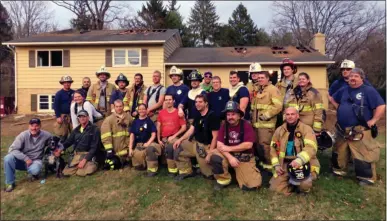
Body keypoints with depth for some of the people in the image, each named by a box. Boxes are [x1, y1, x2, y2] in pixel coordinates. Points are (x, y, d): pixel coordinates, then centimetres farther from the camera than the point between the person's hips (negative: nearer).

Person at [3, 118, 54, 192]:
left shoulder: (46, 135, -13)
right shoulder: (23, 135, -15)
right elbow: (12, 149, -16)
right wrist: (26, 158, -25)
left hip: (35, 161, -1)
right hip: (23, 160, 2)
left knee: (35, 170, -36)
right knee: (8, 158, -28)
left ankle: (33, 174, 6)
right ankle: (10, 183, -10)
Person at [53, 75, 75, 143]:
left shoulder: (73, 92, 7)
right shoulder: (59, 93, -1)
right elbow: (56, 106, -3)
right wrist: (58, 116, -10)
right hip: (63, 116, -3)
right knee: (63, 135, 3)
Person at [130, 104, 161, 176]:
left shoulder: (149, 121, 3)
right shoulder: (135, 122, 12)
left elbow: (153, 134, -3)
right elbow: (132, 135, 8)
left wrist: (148, 143, -19)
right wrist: (130, 148, 0)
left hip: (149, 143, -3)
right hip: (138, 145, 3)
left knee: (150, 148, -39)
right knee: (137, 166, -10)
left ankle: (152, 169, -26)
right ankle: (144, 164, 24)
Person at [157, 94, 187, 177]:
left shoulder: (178, 112, -2)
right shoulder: (161, 112, 11)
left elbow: (184, 127, -5)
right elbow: (158, 127, 12)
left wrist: (173, 136, -12)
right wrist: (159, 140, 3)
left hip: (174, 137, -5)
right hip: (164, 138, 5)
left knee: (169, 147, -31)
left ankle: (172, 170, -16)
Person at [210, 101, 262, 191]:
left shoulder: (246, 125, -11)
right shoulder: (224, 126, -1)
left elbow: (248, 145, -19)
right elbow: (219, 145, -9)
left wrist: (229, 148, -15)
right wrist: (230, 157, -25)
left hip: (244, 158, -2)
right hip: (229, 155, 2)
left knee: (252, 185, -15)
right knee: (215, 157, -29)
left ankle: (240, 171, 19)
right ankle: (224, 179, -2)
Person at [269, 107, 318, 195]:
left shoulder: (306, 129, -5)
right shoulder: (279, 130, 9)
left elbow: (311, 147, -20)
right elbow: (273, 148, 13)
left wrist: (299, 160, -37)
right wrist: (276, 165, 1)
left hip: (303, 163, -4)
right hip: (284, 164, 4)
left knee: (304, 185, -31)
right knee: (275, 188, -8)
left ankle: (297, 181, 8)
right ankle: (291, 181, 24)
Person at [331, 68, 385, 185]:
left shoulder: (369, 90, -8)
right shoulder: (344, 90, 11)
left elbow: (381, 106, -13)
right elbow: (333, 99, 27)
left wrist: (373, 120, -13)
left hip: (360, 131, -6)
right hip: (342, 130, 6)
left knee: (364, 154, -4)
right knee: (339, 152, 17)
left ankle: (367, 177, 10)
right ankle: (339, 170, 34)